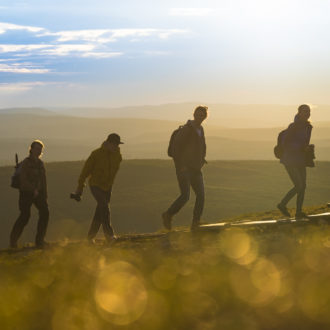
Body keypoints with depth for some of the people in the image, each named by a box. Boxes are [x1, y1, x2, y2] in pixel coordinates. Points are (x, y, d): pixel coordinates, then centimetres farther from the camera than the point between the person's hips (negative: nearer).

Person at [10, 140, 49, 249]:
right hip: (26, 193, -6)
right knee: (25, 215, -13)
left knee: (44, 212, -12)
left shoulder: (40, 163, 10)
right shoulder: (25, 163, -10)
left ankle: (39, 241, -4)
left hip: (38, 192, 6)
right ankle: (13, 239, 7)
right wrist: (34, 190, -26)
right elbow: (23, 179, -20)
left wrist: (45, 196, 14)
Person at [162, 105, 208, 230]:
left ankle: (195, 223, 5)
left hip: (195, 169, 8)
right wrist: (180, 165, -19)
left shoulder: (200, 130, 15)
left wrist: (201, 161, 17)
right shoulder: (186, 129, -11)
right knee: (185, 196, -15)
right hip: (184, 168, -8)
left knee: (201, 195, -2)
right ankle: (168, 215, 6)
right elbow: (176, 146, -18)